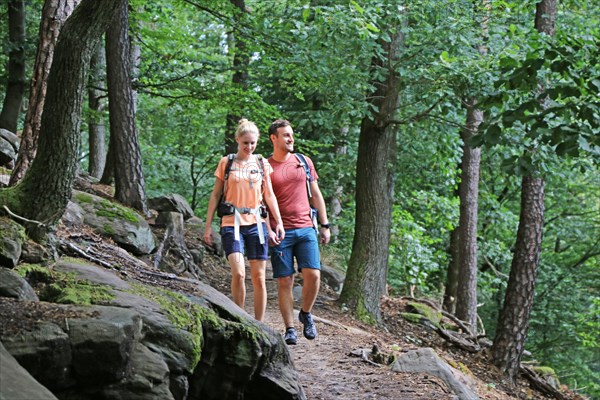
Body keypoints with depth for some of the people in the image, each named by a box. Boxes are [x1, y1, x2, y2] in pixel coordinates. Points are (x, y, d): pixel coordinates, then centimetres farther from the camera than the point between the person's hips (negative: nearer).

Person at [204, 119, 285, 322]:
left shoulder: (262, 164, 10)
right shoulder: (226, 163, 5)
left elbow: (269, 195, 12)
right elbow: (216, 195, 7)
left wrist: (279, 222, 2)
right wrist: (208, 226, 3)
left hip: (256, 223, 2)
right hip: (232, 223, -2)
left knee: (258, 277, 1)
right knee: (238, 273, -18)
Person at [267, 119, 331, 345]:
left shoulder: (304, 162, 12)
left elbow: (316, 194, 16)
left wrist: (325, 225, 12)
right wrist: (268, 230, -10)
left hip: (306, 229, 2)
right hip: (280, 233, -2)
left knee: (313, 274, -11)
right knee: (285, 282, -1)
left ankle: (306, 313, 14)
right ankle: (289, 329, 6)